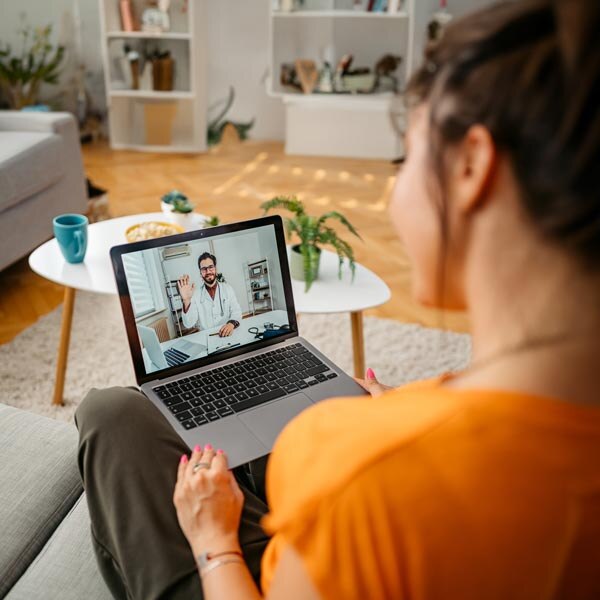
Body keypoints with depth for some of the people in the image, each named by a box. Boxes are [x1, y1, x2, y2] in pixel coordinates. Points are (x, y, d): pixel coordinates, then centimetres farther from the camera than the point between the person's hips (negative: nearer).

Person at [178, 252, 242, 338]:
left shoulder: (227, 288, 7)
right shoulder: (196, 295, 2)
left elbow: (236, 311, -3)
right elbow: (189, 324, -7)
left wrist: (231, 323, -25)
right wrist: (186, 300, -22)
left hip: (227, 335, 2)